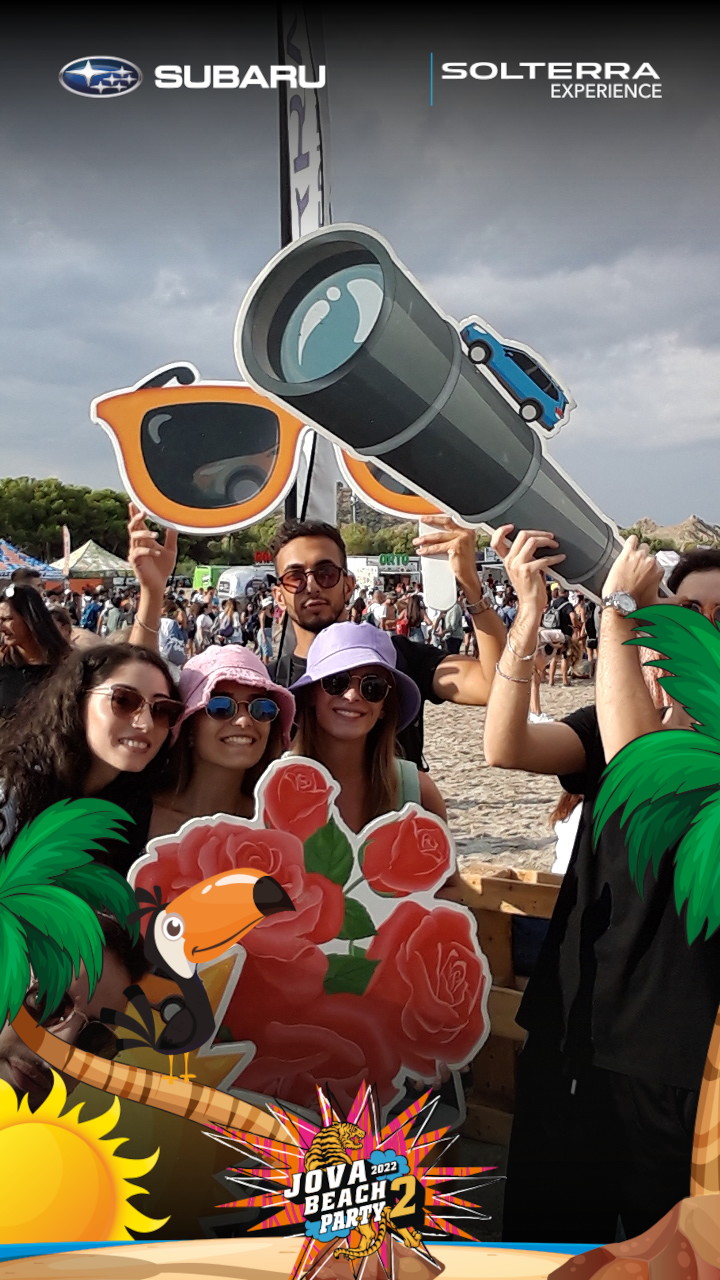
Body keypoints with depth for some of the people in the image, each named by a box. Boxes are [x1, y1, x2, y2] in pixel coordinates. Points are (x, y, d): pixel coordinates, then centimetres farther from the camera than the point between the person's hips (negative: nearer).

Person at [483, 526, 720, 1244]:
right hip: (574, 1020, 4)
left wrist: (617, 608, -24)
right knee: (546, 1230, 19)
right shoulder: (623, 720, 4)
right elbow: (505, 748, -12)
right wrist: (530, 609, -20)